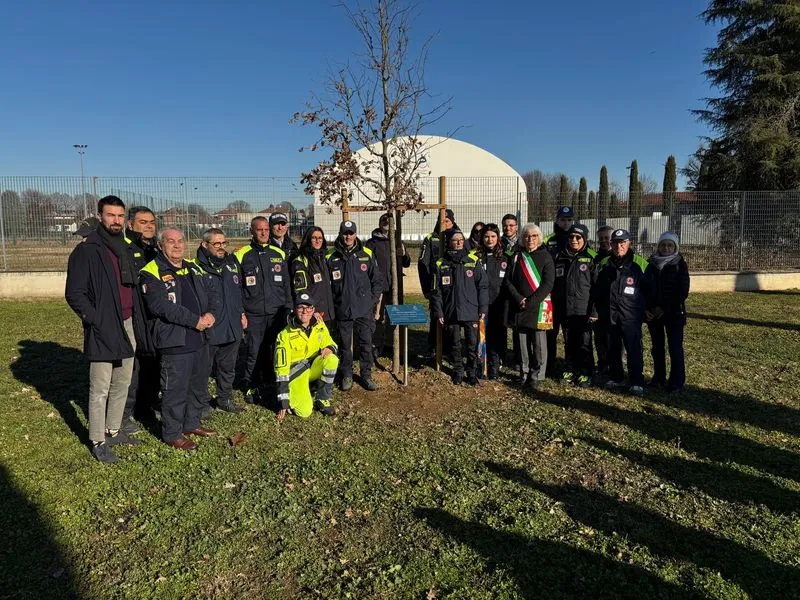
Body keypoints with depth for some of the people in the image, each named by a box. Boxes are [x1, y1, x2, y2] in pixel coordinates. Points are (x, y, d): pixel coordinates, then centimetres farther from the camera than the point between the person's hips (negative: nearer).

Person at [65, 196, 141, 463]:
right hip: (103, 331, -7)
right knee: (100, 390, 1)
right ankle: (98, 442, 13)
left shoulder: (125, 249, 12)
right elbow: (74, 294, -11)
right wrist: (97, 321, -15)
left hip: (127, 327, 7)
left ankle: (113, 431, 30)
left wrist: (133, 319, 10)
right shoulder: (87, 251, -9)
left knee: (122, 385, 15)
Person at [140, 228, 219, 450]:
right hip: (174, 342, -8)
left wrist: (211, 314, -10)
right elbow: (162, 306, -22)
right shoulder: (152, 273, -10)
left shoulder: (194, 269, 14)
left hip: (200, 339, 8)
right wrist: (195, 321, -22)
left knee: (199, 386, 19)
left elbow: (211, 294, 12)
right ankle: (172, 433, 18)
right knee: (175, 390, 2)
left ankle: (192, 424, 37)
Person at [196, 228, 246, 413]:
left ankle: (225, 399, 34)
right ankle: (203, 403, 23)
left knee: (228, 367, 19)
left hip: (232, 327, 6)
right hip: (208, 330, -6)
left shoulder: (232, 262, 8)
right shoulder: (198, 267, -14)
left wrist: (242, 313, 16)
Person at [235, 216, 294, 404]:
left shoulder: (279, 254, 9)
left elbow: (286, 284, 14)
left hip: (277, 312, 3)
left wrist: (288, 308, 8)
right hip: (253, 314, -3)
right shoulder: (242, 255, -1)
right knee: (254, 352, 0)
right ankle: (251, 387, 16)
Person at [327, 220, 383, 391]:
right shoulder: (331, 257, -1)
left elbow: (377, 280, 6)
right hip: (342, 310, 0)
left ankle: (366, 375, 20)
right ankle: (346, 375, 24)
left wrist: (372, 300, 1)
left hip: (364, 310, 1)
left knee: (365, 343, 7)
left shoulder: (366, 254, 1)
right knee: (344, 344, 9)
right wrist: (332, 303, 0)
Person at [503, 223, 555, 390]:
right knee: (522, 342, 7)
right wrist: (519, 299, -8)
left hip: (538, 306, -3)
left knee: (538, 343, 0)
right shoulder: (517, 256, 11)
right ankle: (524, 375, 17)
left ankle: (536, 376, 8)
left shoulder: (545, 256, 2)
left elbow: (548, 284, -6)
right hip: (518, 307, 3)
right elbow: (507, 281, 6)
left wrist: (530, 301, -14)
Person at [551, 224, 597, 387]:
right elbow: (553, 283, 12)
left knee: (584, 343, 3)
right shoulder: (559, 257, 9)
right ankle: (571, 370, 25)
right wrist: (554, 306, 7)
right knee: (569, 342, 12)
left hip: (583, 310, -4)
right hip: (564, 309, 4)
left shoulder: (590, 258, -2)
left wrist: (594, 310, -10)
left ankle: (585, 373, 15)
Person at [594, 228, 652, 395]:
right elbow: (598, 289, 17)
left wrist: (644, 310, 2)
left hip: (631, 315, -4)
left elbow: (648, 289, 5)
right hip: (610, 315, 4)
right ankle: (615, 378, 24)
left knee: (634, 349, -6)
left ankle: (637, 382, 1)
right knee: (613, 348, 12)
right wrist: (599, 309, 14)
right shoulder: (605, 264, 10)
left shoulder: (640, 264, -1)